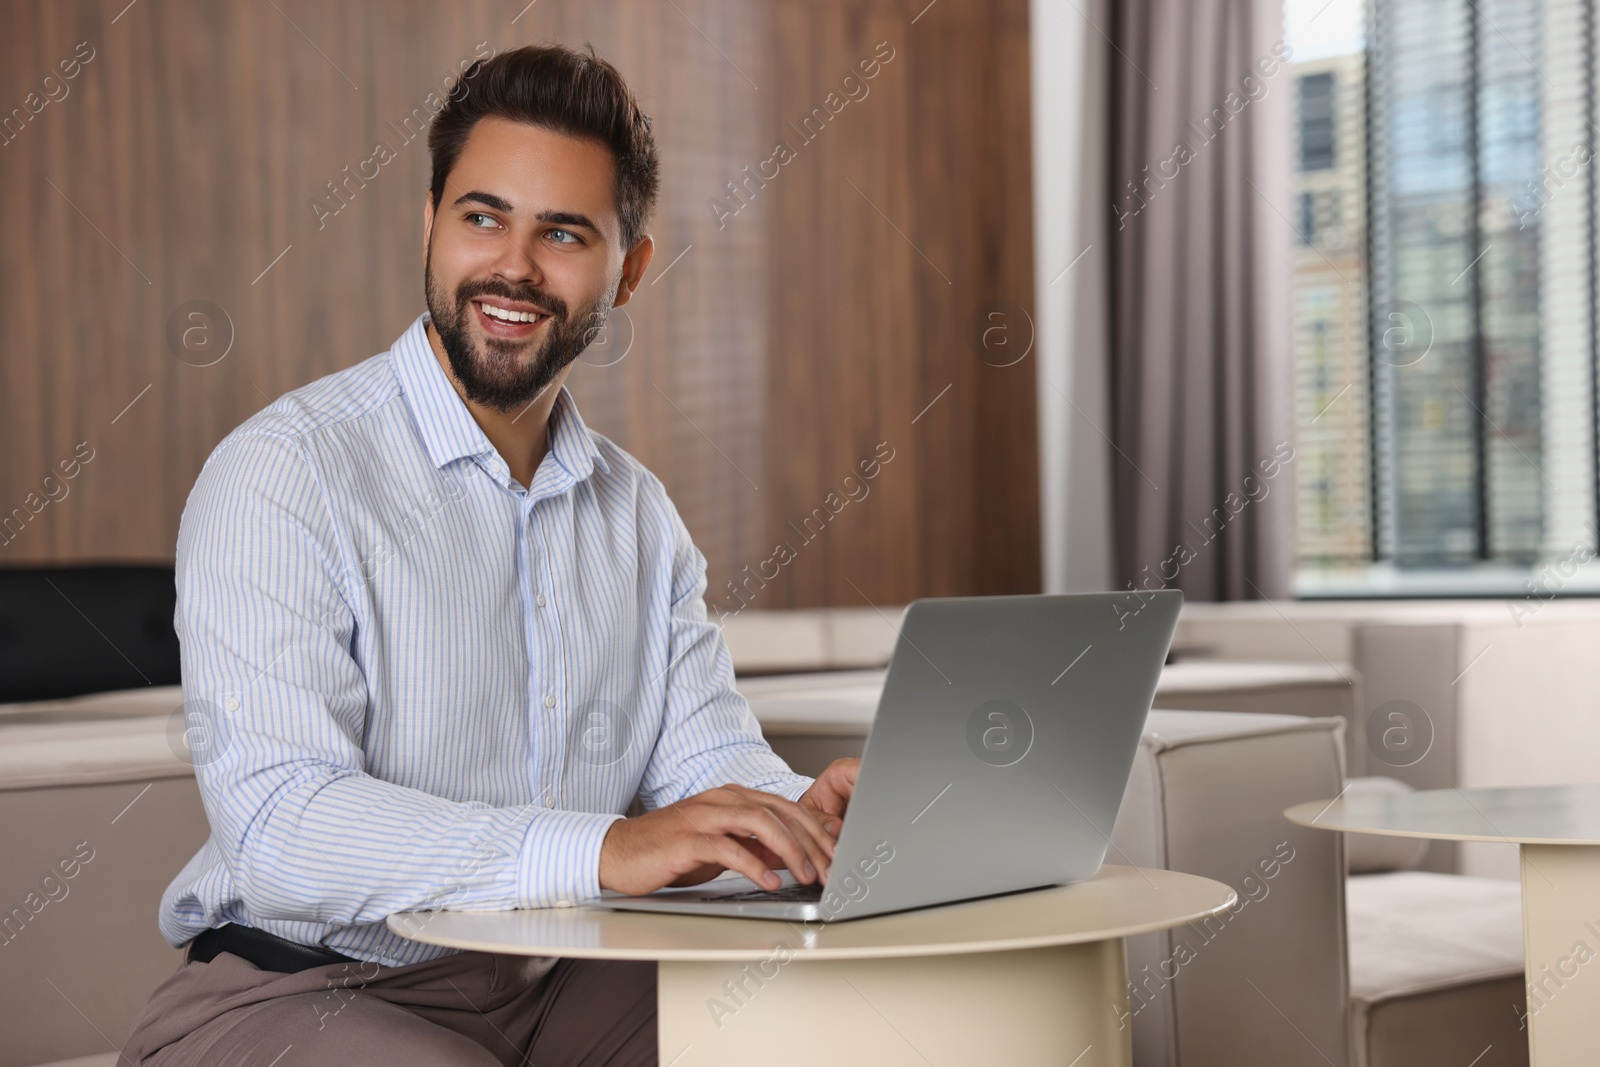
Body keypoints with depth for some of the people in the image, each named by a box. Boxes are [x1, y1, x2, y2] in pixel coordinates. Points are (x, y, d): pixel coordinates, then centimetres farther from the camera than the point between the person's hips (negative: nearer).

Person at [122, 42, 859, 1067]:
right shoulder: (284, 471, -13)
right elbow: (277, 822, -24)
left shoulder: (640, 512, 11)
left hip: (563, 984, 6)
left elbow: (708, 752, 8)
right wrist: (603, 849, -36)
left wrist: (803, 813, -17)